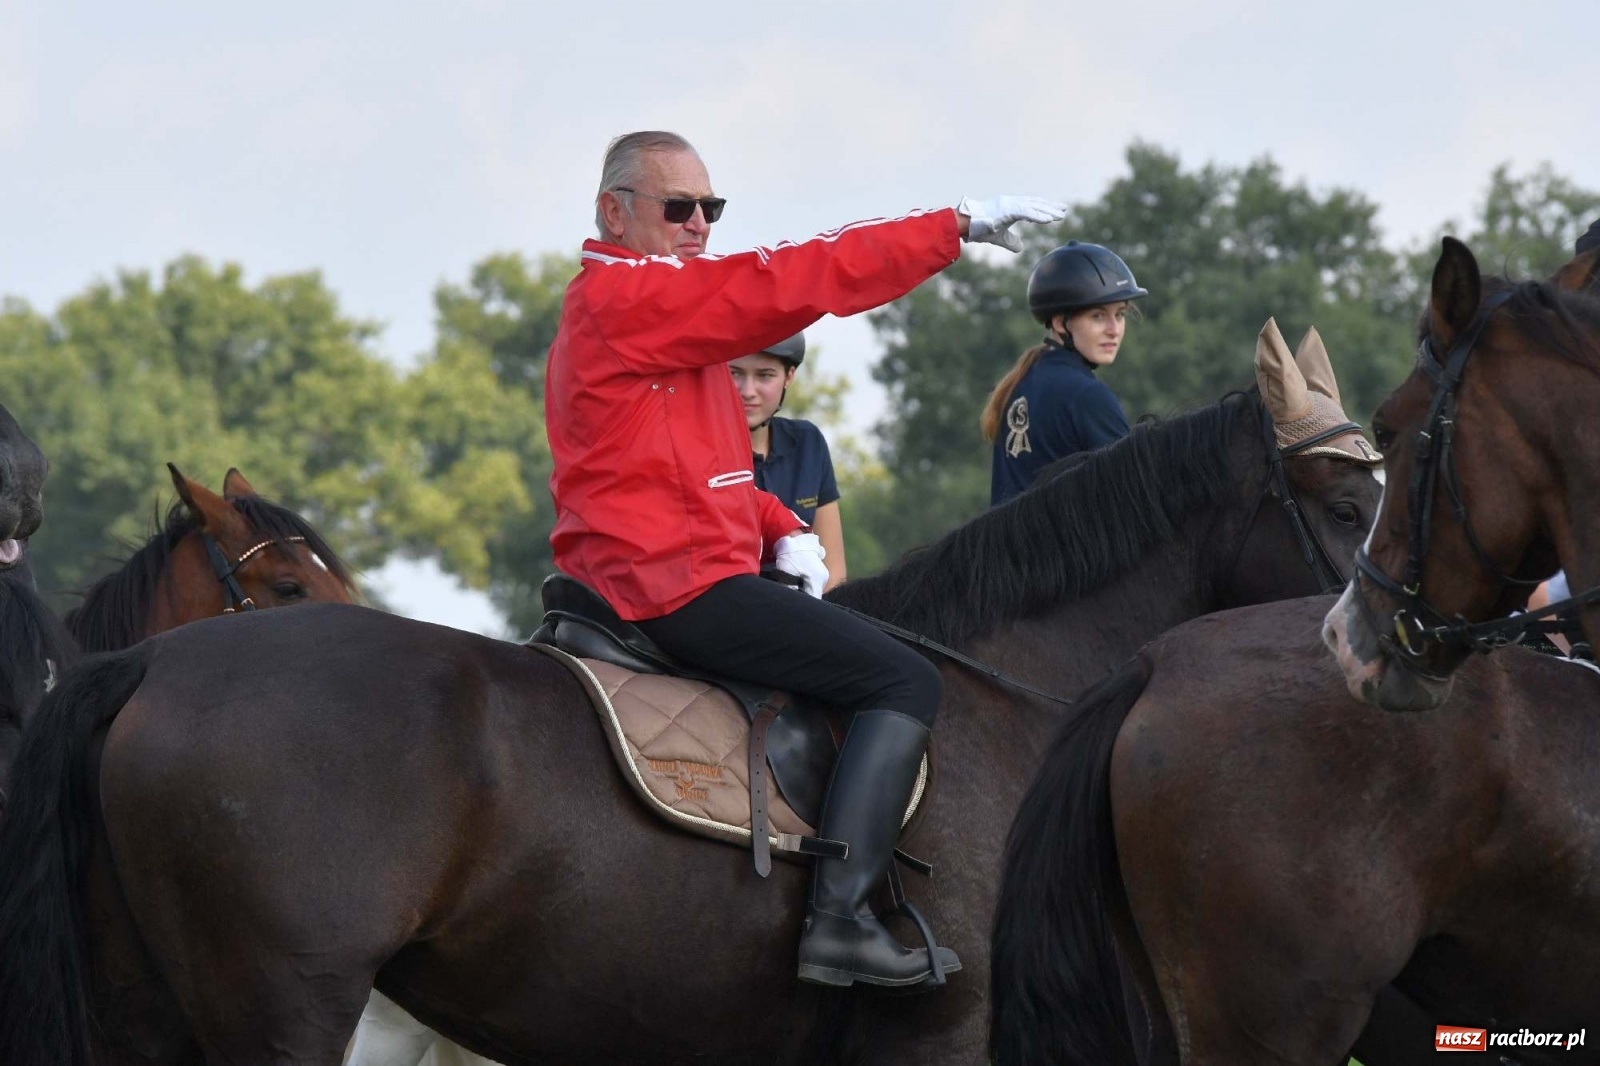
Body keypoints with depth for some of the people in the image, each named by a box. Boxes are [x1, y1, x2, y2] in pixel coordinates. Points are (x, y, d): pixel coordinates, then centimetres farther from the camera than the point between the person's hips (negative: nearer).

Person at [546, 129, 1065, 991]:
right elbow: (791, 281, -17)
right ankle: (840, 919, -23)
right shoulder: (626, 295, -13)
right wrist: (960, 226, -15)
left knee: (869, 654, 24)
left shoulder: (636, 301, 22)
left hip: (637, 579, 11)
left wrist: (780, 530, 7)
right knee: (902, 681, -12)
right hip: (678, 584, -11)